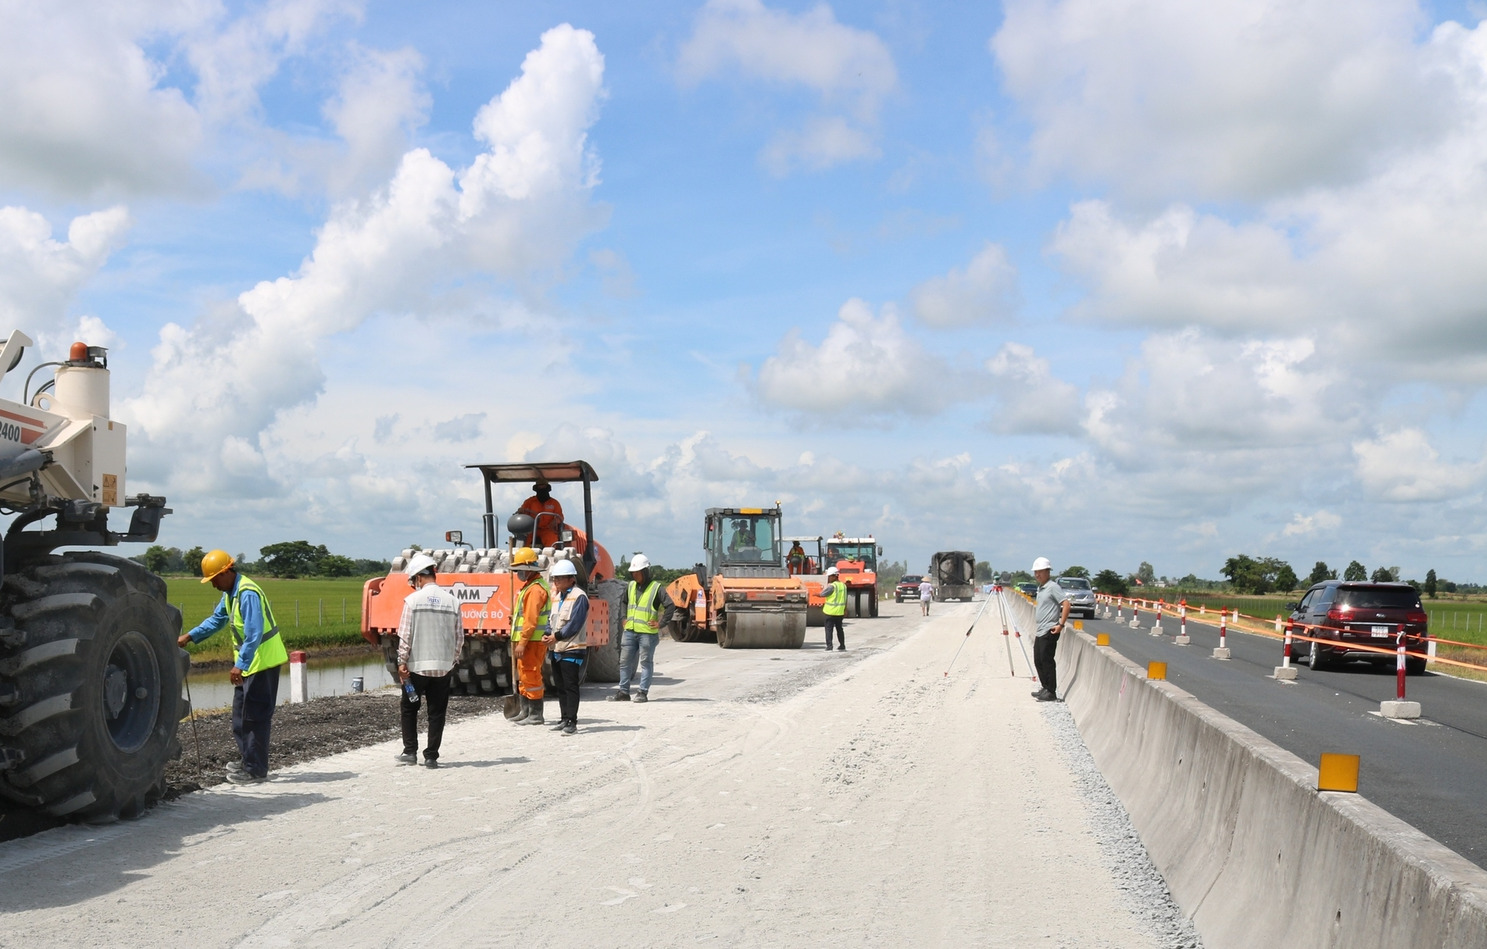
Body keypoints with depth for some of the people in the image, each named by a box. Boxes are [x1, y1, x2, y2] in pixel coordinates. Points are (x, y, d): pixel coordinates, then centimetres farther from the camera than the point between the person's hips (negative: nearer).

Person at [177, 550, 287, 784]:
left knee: (254, 715, -5)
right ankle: (248, 761, 27)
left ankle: (255, 769, 2)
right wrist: (190, 636, 14)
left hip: (262, 661, -10)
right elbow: (217, 619, 23)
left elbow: (254, 634, -28)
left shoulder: (248, 594, -23)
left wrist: (240, 665, -31)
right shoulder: (231, 593, 10)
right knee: (241, 713, 16)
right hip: (250, 662, 10)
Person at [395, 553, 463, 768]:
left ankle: (410, 752, 13)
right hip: (443, 666, 2)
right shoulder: (452, 601, 0)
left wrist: (402, 662, -2)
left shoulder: (413, 600, -8)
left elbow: (405, 635, -9)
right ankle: (431, 757, 9)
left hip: (417, 665, -2)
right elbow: (459, 637, 3)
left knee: (409, 708, 15)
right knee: (437, 712, 8)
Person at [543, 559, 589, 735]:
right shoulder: (557, 597, 16)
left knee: (570, 687, -7)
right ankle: (564, 719, 21)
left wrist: (556, 637, -16)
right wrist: (547, 634, -1)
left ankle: (572, 721, -5)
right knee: (561, 687, 13)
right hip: (556, 649, 9)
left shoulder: (579, 597, -11)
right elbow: (551, 618, 18)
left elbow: (574, 624, -18)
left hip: (572, 649, -9)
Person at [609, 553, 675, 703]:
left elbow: (670, 606, -12)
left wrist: (660, 624, -11)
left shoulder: (656, 588, -8)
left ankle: (642, 692, 4)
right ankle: (623, 692, 14)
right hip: (630, 631, 6)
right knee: (625, 662, 7)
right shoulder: (631, 586, 11)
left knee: (646, 662, 0)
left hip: (647, 632, -6)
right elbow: (624, 602, 31)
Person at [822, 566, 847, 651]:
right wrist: (845, 609, 21)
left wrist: (827, 584, -1)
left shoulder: (832, 586, -17)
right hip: (840, 611, 7)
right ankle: (843, 646, 21)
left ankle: (829, 646, -6)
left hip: (831, 611, -7)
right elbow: (845, 599, 13)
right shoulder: (843, 585, 6)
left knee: (829, 629, -1)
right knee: (839, 628, 17)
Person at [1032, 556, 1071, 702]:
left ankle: (1051, 693, -4)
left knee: (1047, 661, -8)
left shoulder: (1053, 587, -12)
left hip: (1049, 631, -10)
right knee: (1038, 661, 12)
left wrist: (1061, 624, -22)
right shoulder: (1040, 588, 16)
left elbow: (1066, 604, -19)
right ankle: (1045, 689, 21)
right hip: (1040, 631, 10)